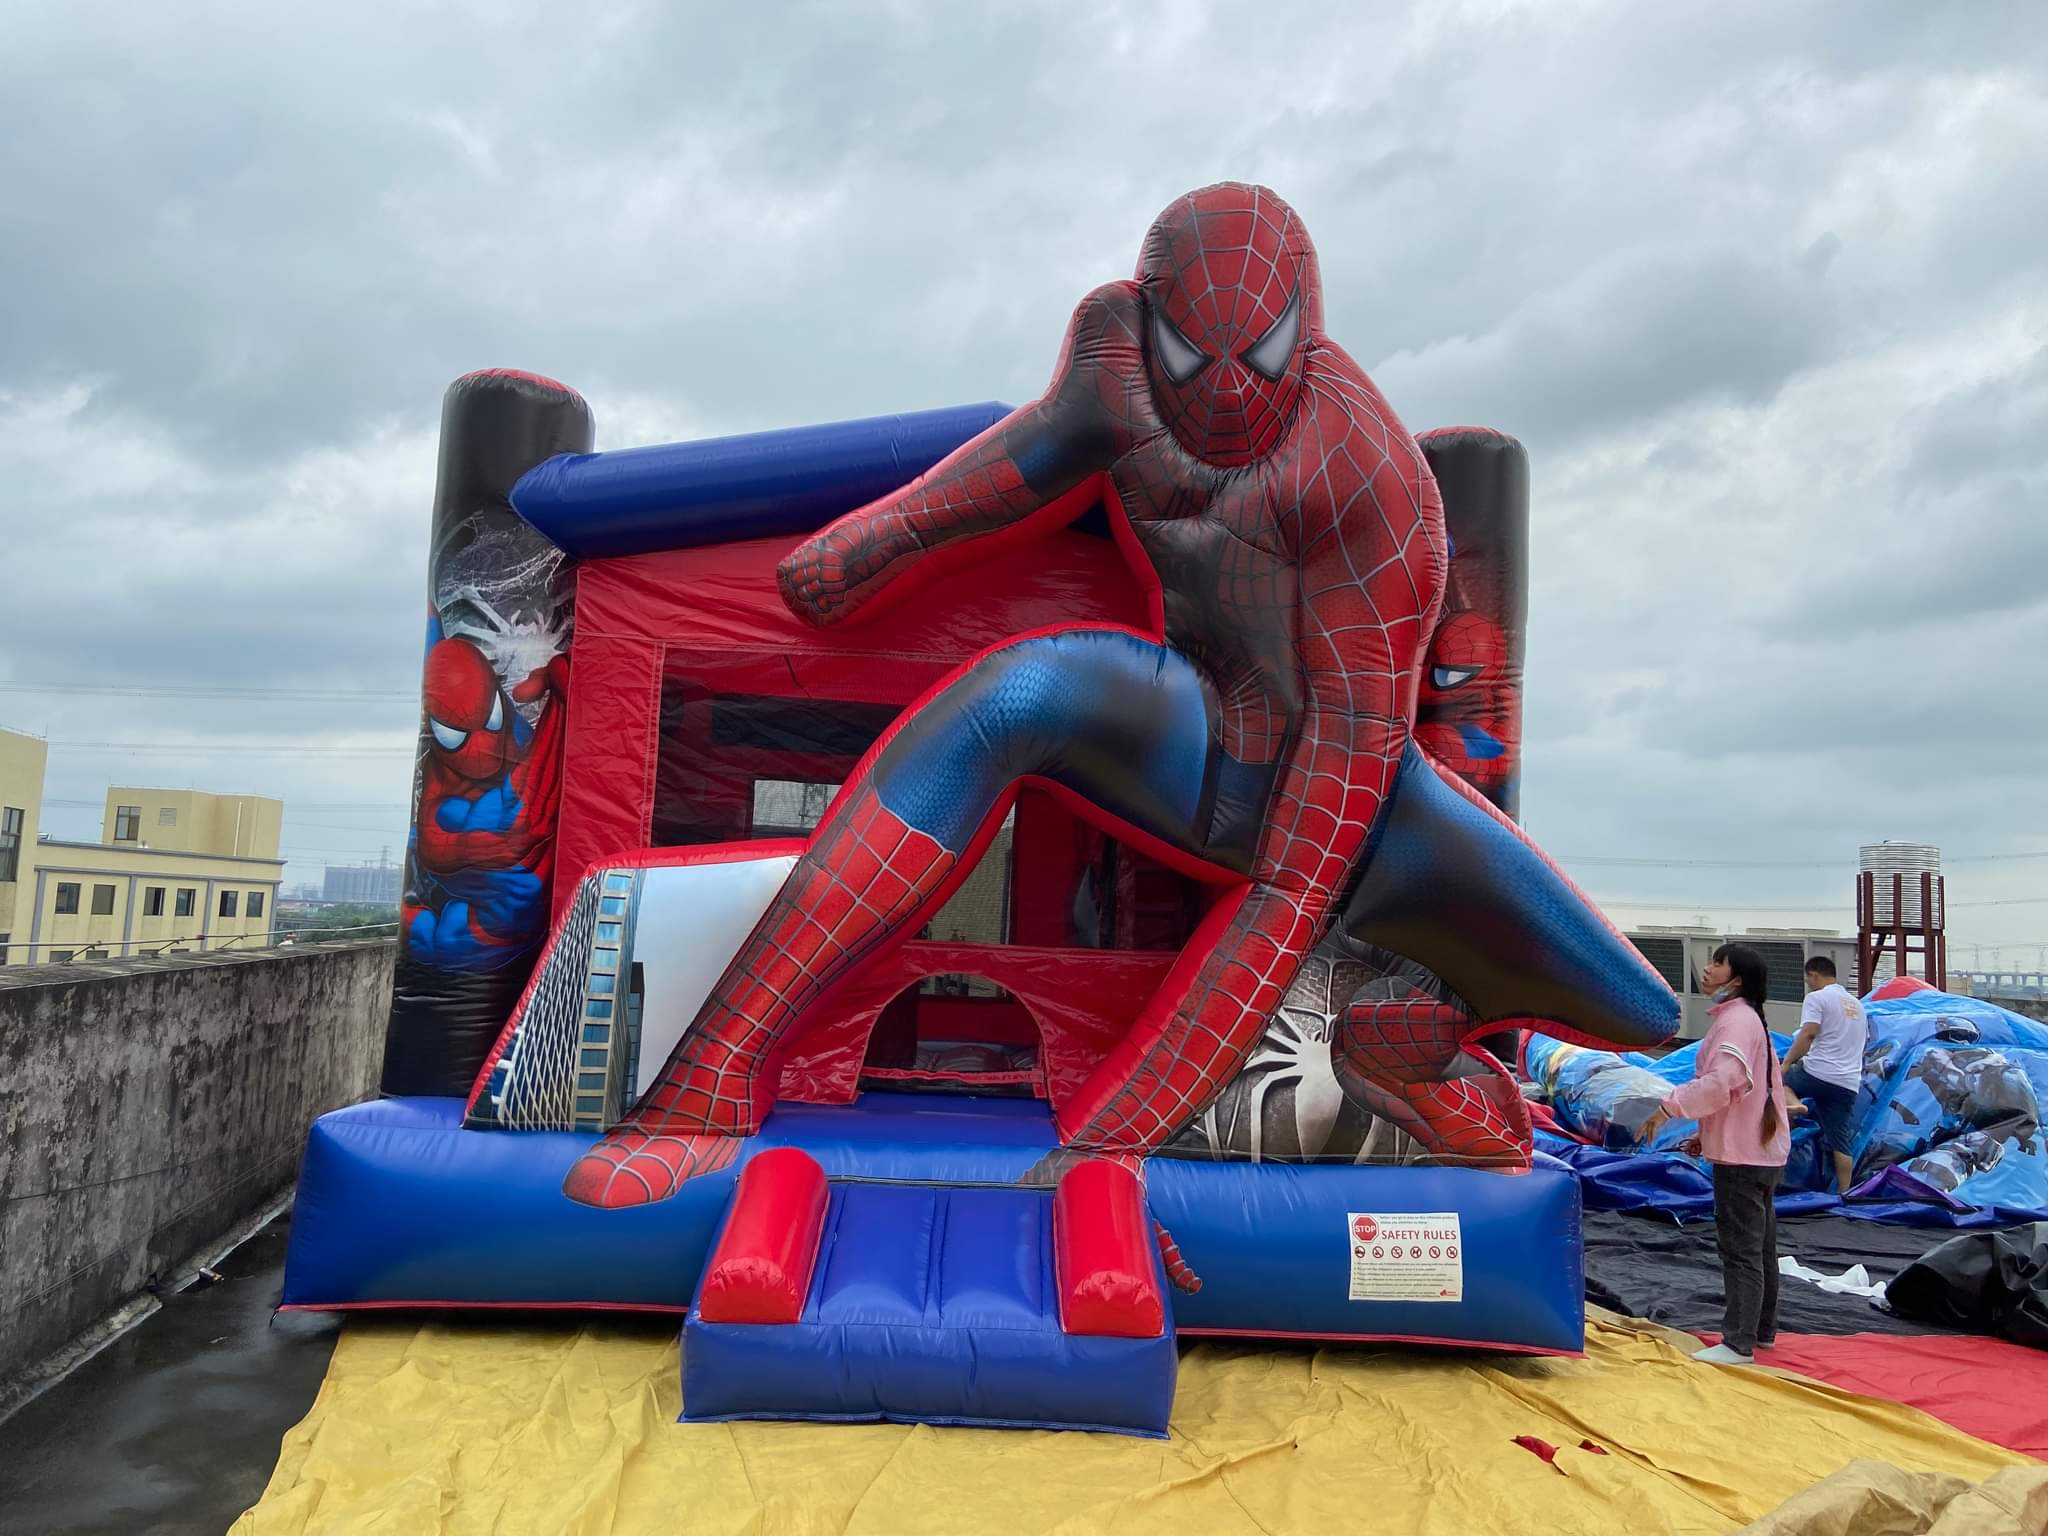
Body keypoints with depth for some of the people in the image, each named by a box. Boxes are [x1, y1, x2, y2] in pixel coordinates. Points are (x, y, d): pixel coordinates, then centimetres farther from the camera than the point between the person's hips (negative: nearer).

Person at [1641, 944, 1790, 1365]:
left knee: (1740, 1250, -5)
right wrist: (1707, 1134, 19)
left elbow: (1721, 1082, -30)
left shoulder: (1736, 1019, -17)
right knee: (1761, 1247, 19)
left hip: (1741, 1156, -11)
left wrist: (1669, 1107, -25)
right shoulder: (1746, 1018, 15)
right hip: (1762, 1149, 11)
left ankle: (1739, 1344, 0)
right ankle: (1762, 1329, 30)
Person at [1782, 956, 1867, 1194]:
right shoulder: (1856, 1004, 23)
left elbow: (1808, 1033, -16)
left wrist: (1787, 1062, -14)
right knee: (1841, 1143, 10)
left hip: (1817, 1074, -7)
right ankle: (1844, 1193, 6)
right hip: (1848, 1084, 7)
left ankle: (1792, 1103, -18)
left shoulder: (1817, 997, -2)